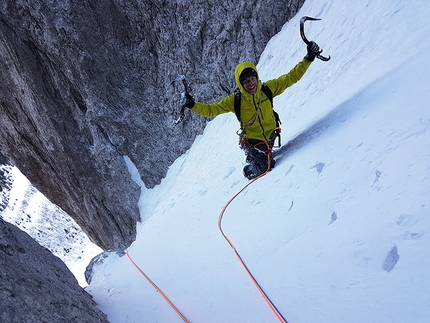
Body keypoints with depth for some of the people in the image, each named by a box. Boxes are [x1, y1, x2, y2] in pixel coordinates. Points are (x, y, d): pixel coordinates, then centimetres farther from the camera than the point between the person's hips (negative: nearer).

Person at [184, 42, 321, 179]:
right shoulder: (235, 101, -18)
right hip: (252, 140, -4)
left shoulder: (268, 88, -13)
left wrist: (308, 58, -13)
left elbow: (291, 77, -7)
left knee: (267, 163, 20)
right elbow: (211, 109, -15)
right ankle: (250, 170, 20)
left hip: (270, 136, 4)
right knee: (264, 165, -14)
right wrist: (193, 105, -30)